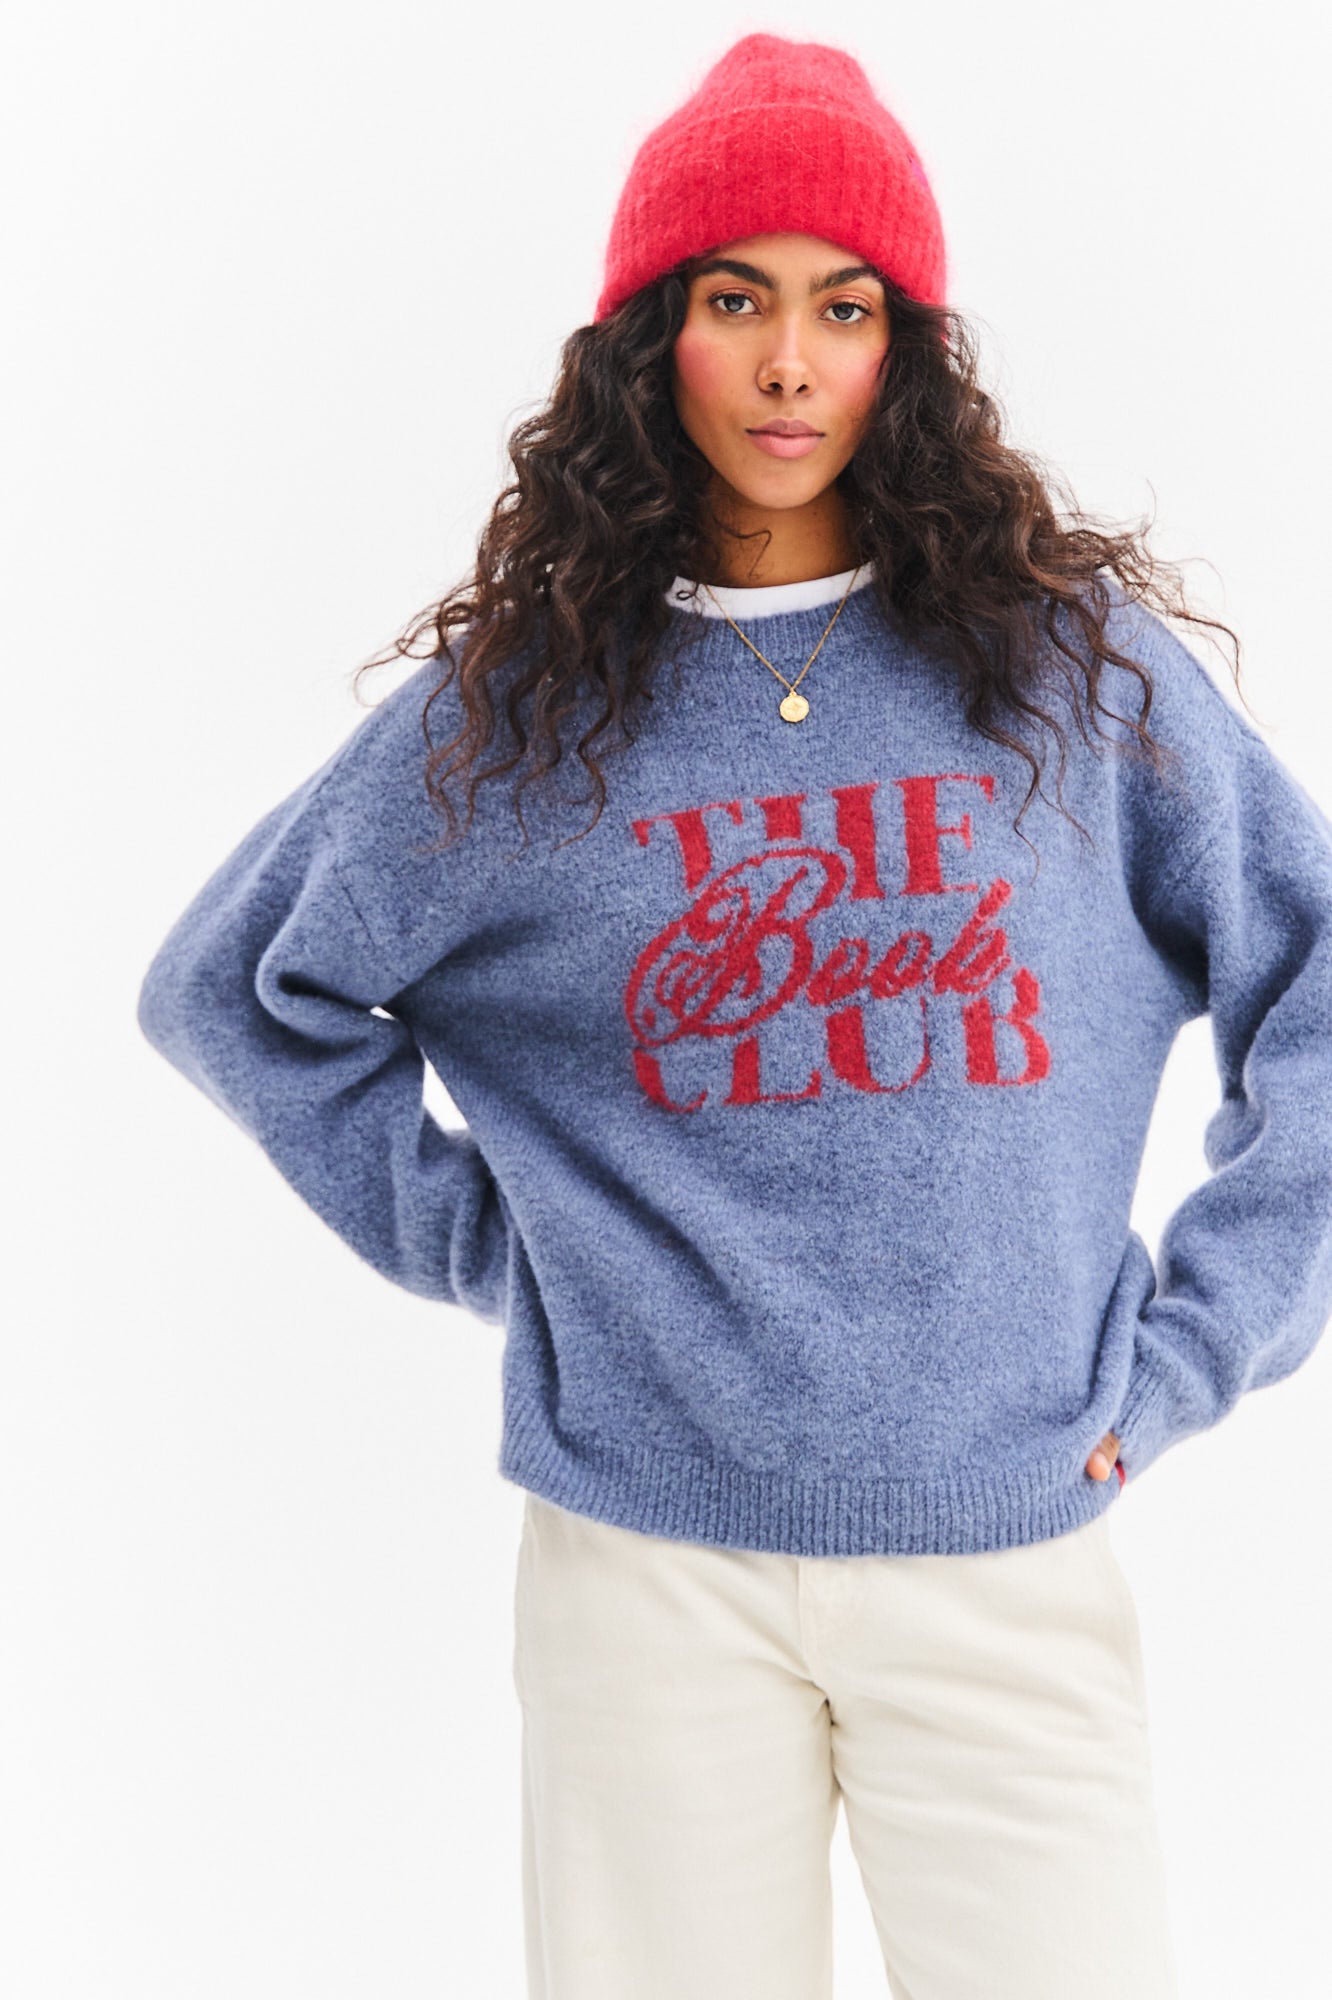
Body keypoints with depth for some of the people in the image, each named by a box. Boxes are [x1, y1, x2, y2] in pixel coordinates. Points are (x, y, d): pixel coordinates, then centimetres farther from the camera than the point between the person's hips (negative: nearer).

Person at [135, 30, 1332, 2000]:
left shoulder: (1078, 661, 2)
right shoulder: (515, 708, 3)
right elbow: (230, 991, 12)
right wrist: (480, 1243, 5)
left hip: (1009, 1559, 0)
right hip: (649, 1564, 0)